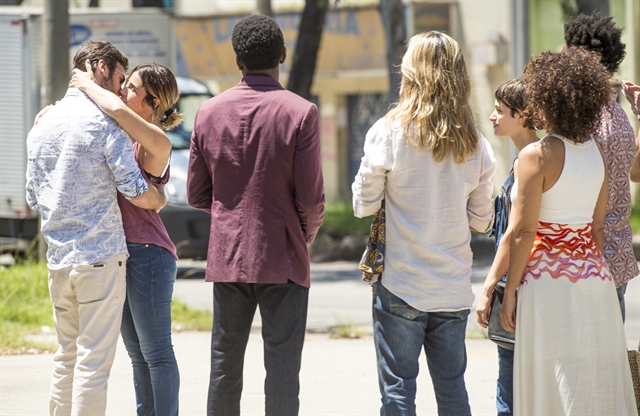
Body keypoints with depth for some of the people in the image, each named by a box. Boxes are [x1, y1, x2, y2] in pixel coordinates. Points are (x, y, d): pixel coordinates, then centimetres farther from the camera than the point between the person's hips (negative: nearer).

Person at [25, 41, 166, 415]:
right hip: (101, 254, -7)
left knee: (68, 354, 14)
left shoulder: (43, 125, 12)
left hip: (58, 258, 7)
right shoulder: (105, 122, -10)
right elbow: (137, 193, -12)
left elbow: (34, 198, 16)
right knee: (95, 357, -5)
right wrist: (159, 200, 9)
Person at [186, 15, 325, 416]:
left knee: (224, 367, 10)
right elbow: (311, 198, -11)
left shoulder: (210, 112, 3)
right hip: (283, 259, -4)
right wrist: (306, 235, 9)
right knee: (282, 367, -2)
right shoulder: (300, 112, -9)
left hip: (227, 257, 4)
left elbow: (197, 195, 7)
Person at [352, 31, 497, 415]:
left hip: (401, 285, -3)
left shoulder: (389, 132, -9)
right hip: (454, 289, 3)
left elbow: (364, 206, -4)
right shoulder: (475, 144, 1)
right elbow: (481, 220, 7)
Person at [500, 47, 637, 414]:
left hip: (549, 278, -6)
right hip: (594, 278, 6)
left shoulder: (537, 156, -12)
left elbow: (524, 231, -13)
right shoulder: (596, 153, 7)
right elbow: (599, 225, 12)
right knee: (600, 383, 9)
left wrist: (509, 293, -7)